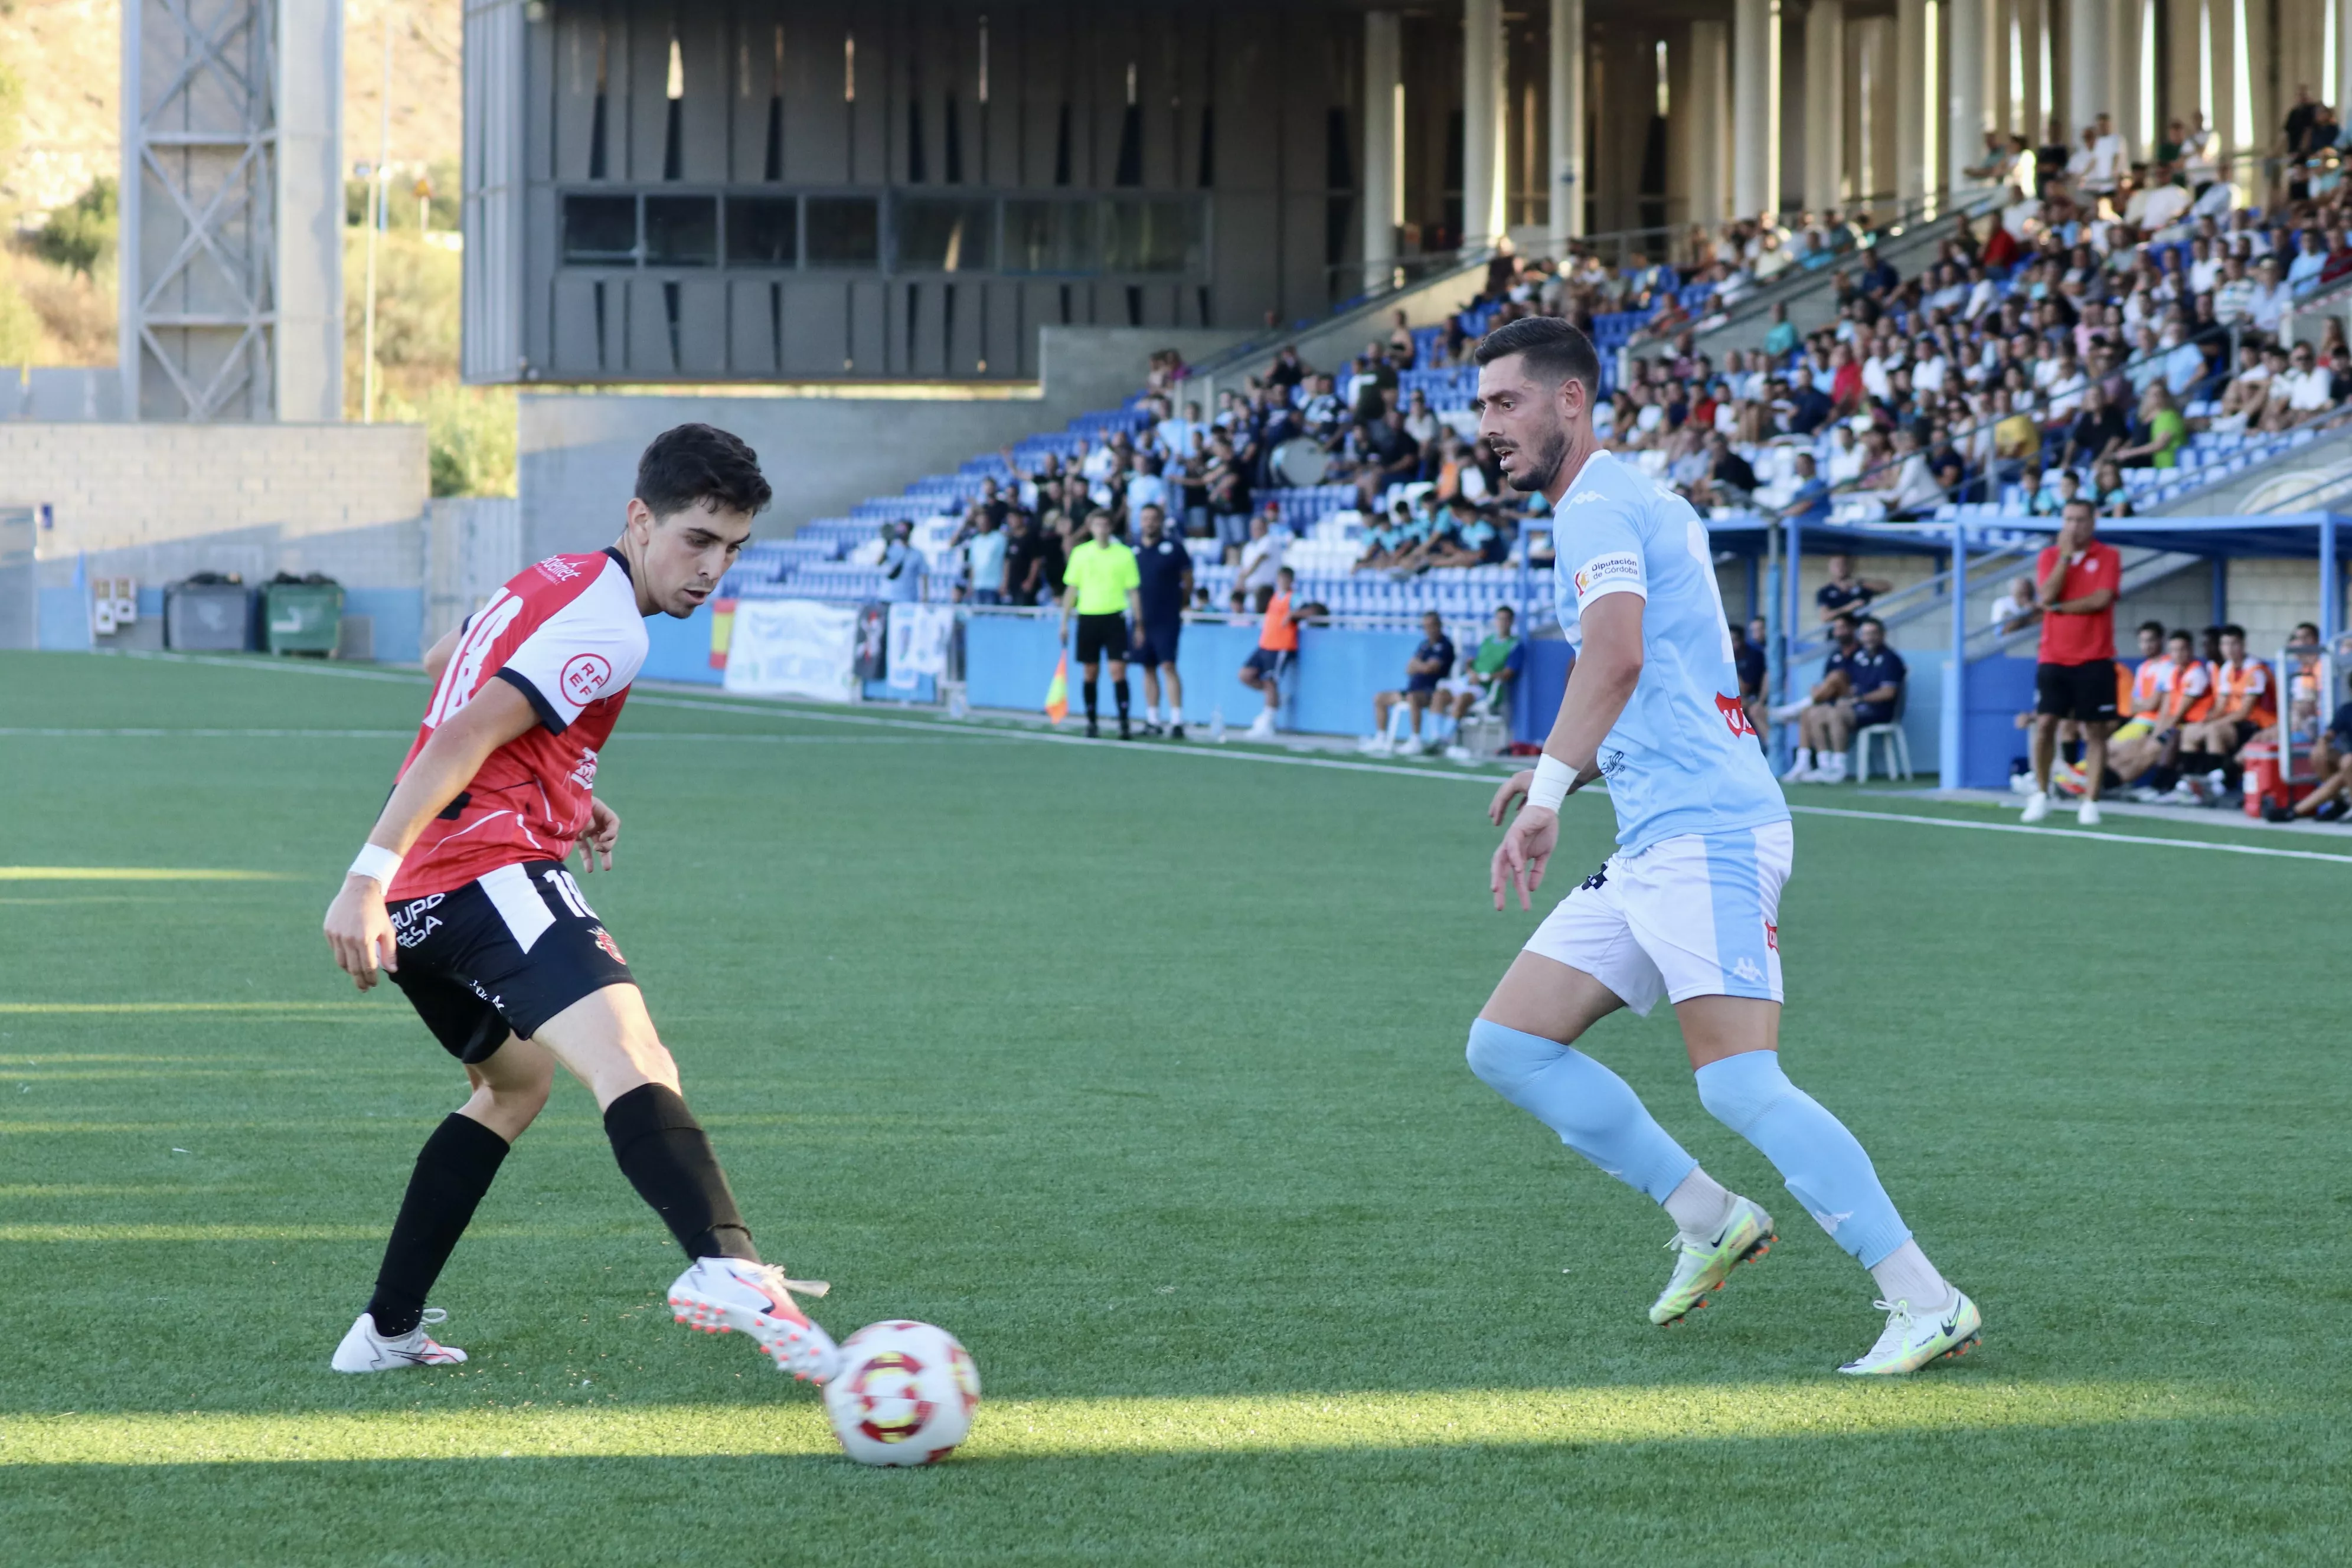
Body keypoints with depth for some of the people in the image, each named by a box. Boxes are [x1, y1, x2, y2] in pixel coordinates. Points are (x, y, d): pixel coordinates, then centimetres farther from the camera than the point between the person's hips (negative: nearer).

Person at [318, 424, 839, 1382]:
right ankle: (724, 1265, -57)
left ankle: (388, 1330, 32)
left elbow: (444, 663, 40)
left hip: (416, 897, 10)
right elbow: (463, 738, -19)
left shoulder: (556, 582, 22)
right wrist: (370, 879, -26)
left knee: (515, 1082, 32)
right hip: (487, 871, -10)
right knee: (628, 1060, -29)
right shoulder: (606, 628, -9)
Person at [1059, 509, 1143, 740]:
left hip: (1115, 618, -2)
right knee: (1091, 673, 5)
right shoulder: (1080, 554, 6)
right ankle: (1091, 723, 14)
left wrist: (1139, 623, 1)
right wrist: (1064, 621, 7)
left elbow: (1132, 590, 4)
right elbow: (1071, 589, 11)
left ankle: (1124, 723, -8)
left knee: (1118, 671, -8)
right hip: (1088, 617, 2)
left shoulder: (1124, 554, 2)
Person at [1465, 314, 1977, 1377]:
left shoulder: (1598, 507, -8)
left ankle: (1928, 1304, -19)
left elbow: (1617, 656, -26)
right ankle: (1707, 1220, 12)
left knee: (1738, 1083, -18)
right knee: (1506, 1046, 8)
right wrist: (1563, 770, 23)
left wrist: (1551, 788, -30)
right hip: (1651, 849, 11)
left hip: (1706, 833, -11)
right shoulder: (1645, 504, 23)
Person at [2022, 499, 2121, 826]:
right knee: (2045, 724, -6)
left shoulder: (2108, 557, 1)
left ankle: (2090, 802, 3)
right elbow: (2046, 596, -10)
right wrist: (2065, 555, -11)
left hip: (2094, 660, -1)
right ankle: (2041, 795, 7)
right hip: (2053, 658, 1)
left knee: (2095, 730, -1)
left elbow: (2101, 599, -13)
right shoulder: (2049, 556, 7)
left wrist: (2058, 607, -8)